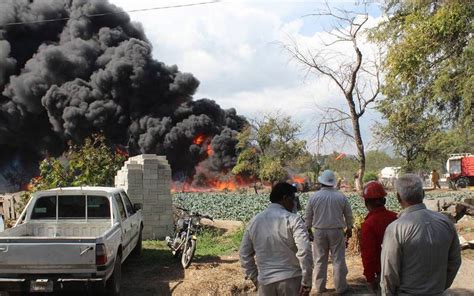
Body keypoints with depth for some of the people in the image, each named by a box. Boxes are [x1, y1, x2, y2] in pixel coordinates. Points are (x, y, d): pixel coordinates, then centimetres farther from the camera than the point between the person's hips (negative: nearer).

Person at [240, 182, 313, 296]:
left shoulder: (254, 221, 7)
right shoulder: (292, 219, -9)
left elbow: (245, 254, 12)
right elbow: (304, 250, -19)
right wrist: (306, 281, -13)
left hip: (265, 281, 4)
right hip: (291, 280, -4)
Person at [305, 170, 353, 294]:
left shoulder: (314, 197, -5)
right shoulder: (341, 197, -4)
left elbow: (308, 216, 3)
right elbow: (348, 215, 6)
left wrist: (308, 230, 17)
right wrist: (349, 228, 22)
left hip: (319, 231, 1)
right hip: (337, 231, -1)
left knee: (320, 260, 9)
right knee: (338, 259, 7)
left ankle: (320, 287, 17)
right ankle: (340, 287, 13)